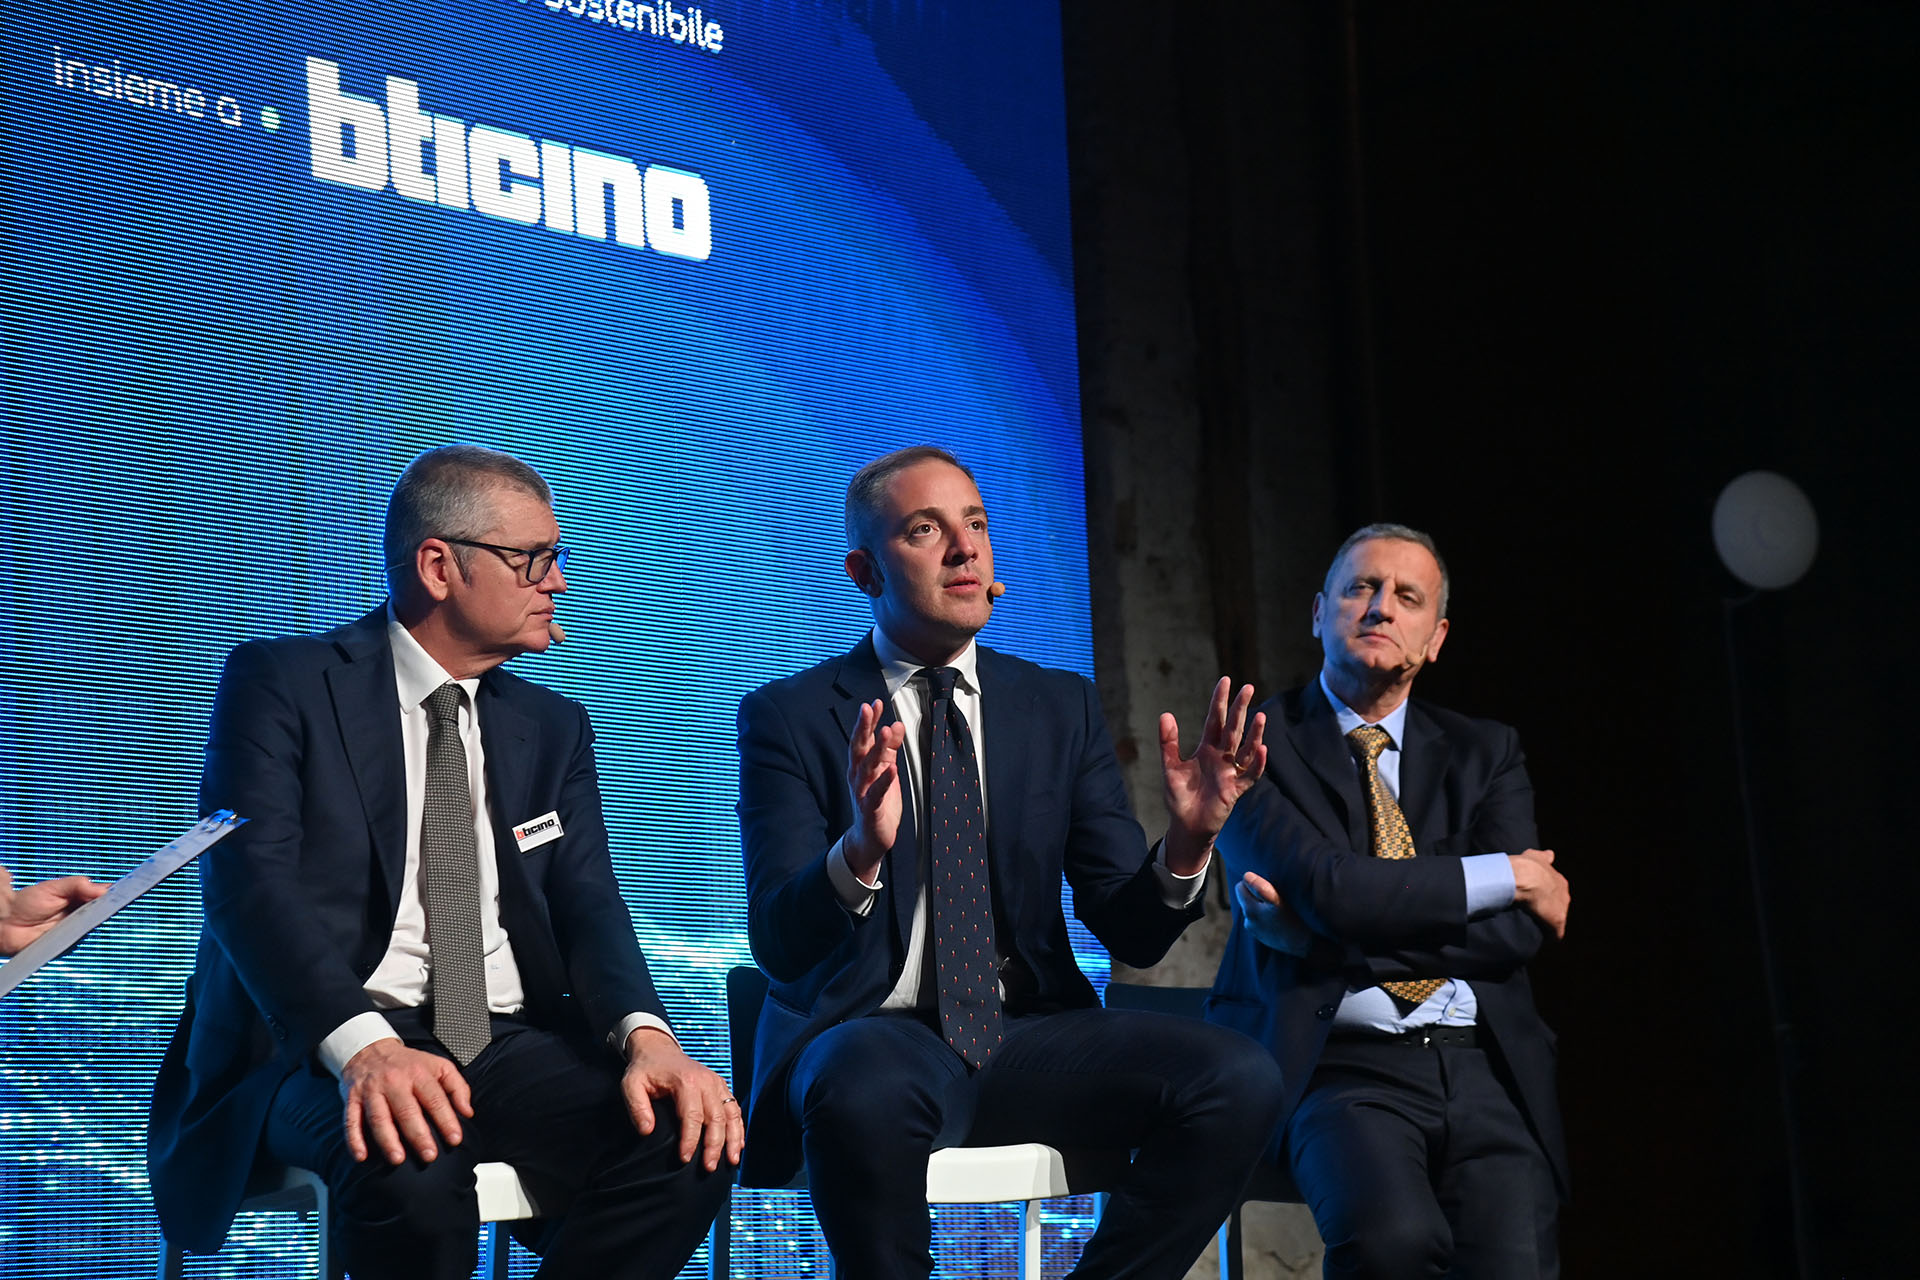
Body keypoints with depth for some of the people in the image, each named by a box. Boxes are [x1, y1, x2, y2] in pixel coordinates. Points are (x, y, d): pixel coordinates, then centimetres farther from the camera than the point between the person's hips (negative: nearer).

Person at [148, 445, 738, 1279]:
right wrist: (365, 1045, -31)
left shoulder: (553, 728, 18)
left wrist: (645, 1034, -18)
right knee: (412, 1170, -39)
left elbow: (587, 903, 6)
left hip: (510, 1045, 5)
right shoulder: (282, 684, 1)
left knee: (690, 1142, -25)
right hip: (322, 1046, -5)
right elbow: (251, 882, -13)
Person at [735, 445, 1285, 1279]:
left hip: (1029, 1034, 4)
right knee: (864, 1095, -39)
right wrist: (859, 854, -32)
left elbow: (1131, 935, 7)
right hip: (872, 1032, -3)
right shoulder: (787, 718, 1)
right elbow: (779, 948, -11)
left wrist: (1186, 845, -15)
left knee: (1241, 1078, -23)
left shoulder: (1062, 710, 11)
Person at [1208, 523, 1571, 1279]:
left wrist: (1323, 935, -7)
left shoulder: (1485, 753, 17)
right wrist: (1507, 876, -2)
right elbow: (1331, 888, -11)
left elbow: (1517, 931, 1)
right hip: (1337, 1066, -3)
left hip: (1481, 1066, 3)